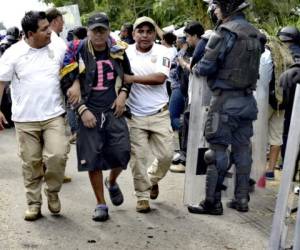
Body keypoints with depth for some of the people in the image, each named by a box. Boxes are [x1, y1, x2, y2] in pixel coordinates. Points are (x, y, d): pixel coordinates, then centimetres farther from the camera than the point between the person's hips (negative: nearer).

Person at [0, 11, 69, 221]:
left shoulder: (57, 51, 2)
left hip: (54, 115, 1)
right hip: (25, 119, -1)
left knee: (58, 155, -14)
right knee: (31, 163, 6)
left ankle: (53, 192, 13)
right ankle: (34, 203, 22)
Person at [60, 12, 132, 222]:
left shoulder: (118, 51, 5)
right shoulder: (77, 52, -4)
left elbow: (128, 77, 20)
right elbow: (67, 84, -4)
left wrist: (123, 94, 2)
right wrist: (82, 110, -11)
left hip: (114, 110, 2)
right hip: (89, 112, -2)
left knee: (122, 153, -6)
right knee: (93, 159, 0)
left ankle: (112, 182, 29)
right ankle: (101, 205, 14)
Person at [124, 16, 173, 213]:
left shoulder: (162, 52, -5)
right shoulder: (126, 53, -4)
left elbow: (160, 78, -19)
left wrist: (132, 78, -24)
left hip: (160, 114, 1)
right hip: (135, 116, 0)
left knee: (166, 155, 3)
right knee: (138, 158, 3)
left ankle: (153, 179, 34)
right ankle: (142, 196, 18)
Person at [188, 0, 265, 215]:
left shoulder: (225, 32, -14)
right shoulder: (255, 34, 10)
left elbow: (205, 68, -15)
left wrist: (198, 67, 6)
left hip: (226, 100, -7)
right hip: (248, 100, 7)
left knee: (218, 150, -1)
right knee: (242, 149, 12)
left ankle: (213, 202, 4)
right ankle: (242, 199, 20)